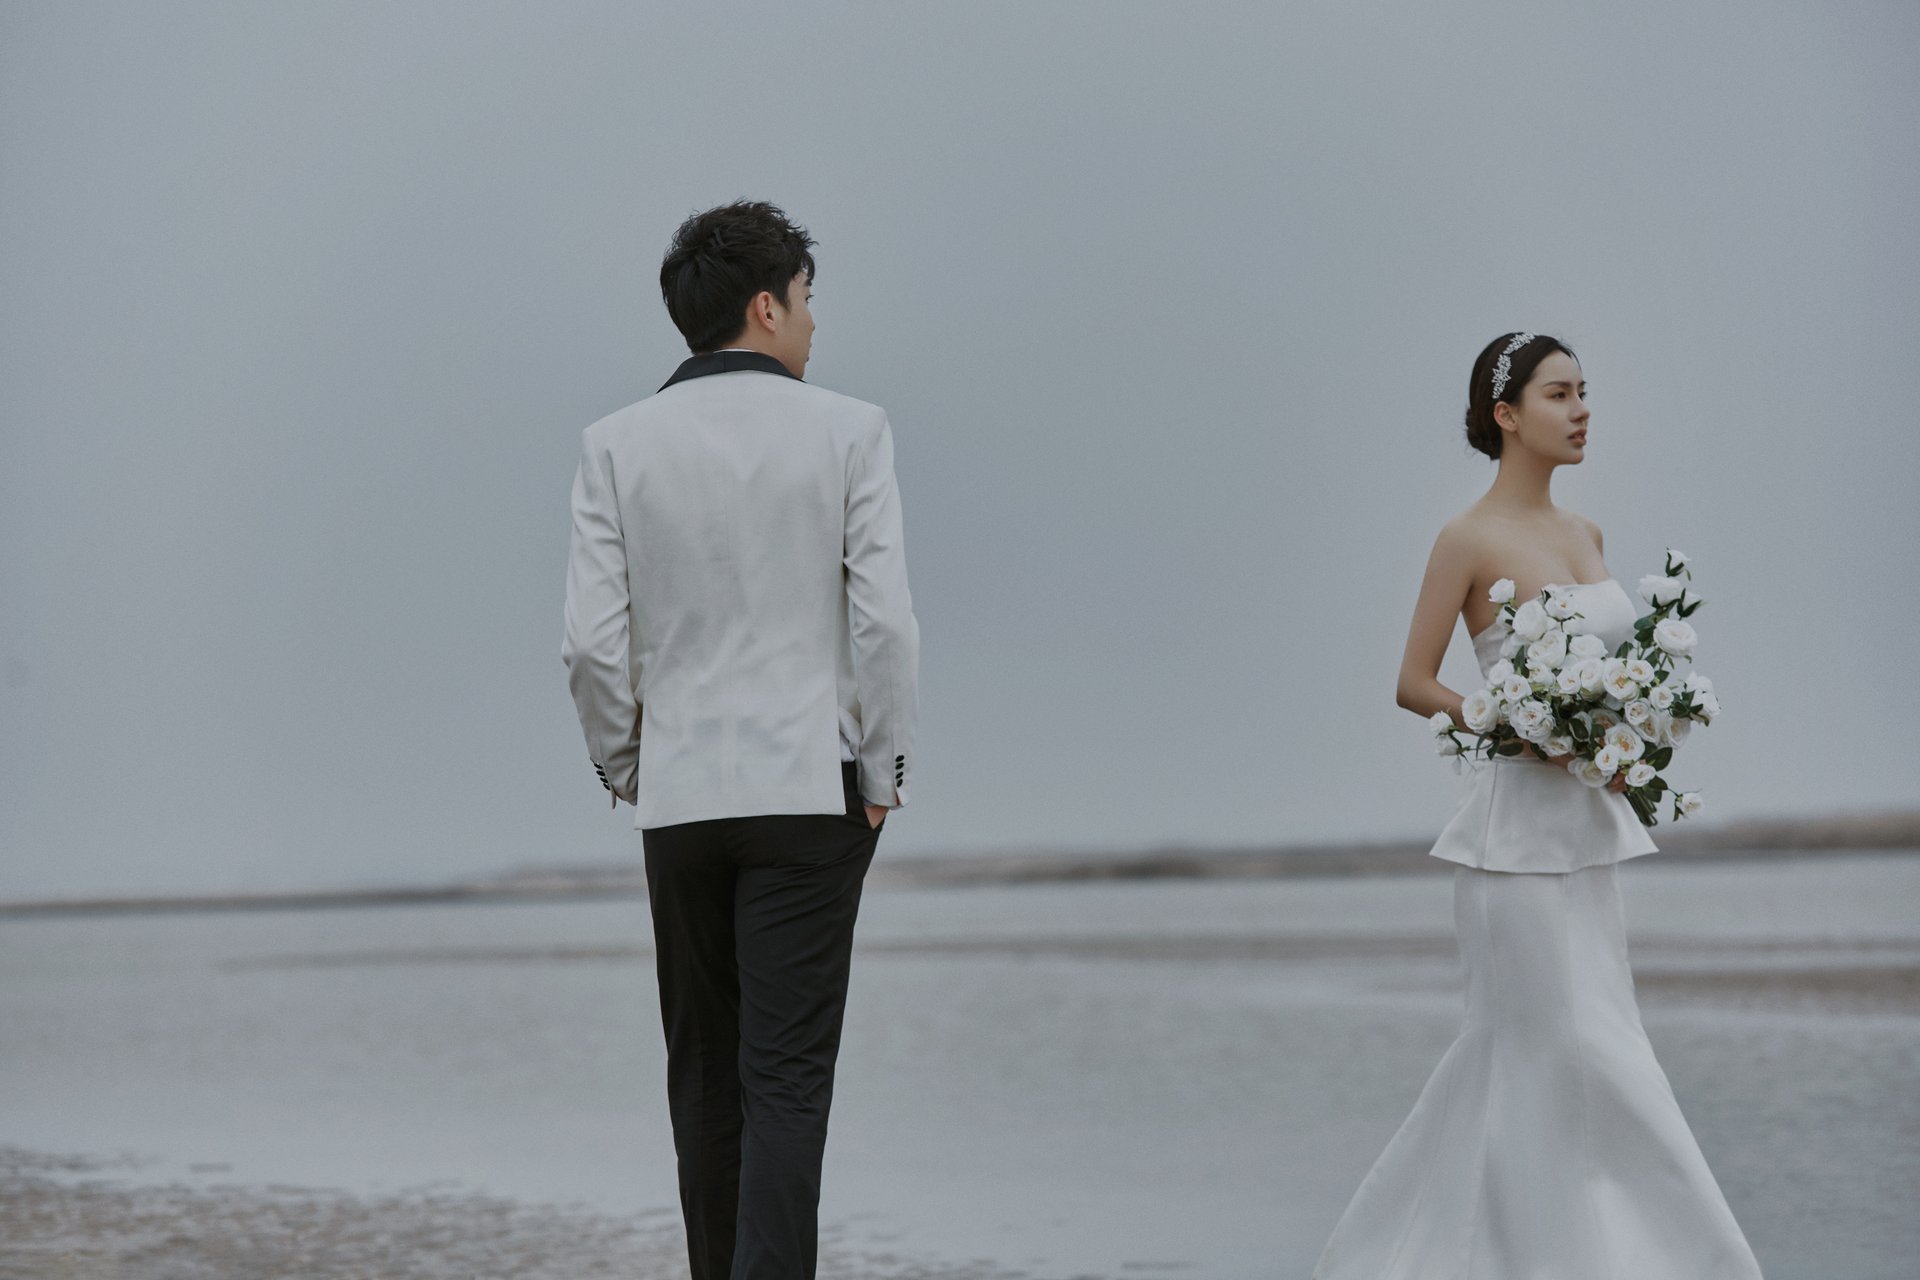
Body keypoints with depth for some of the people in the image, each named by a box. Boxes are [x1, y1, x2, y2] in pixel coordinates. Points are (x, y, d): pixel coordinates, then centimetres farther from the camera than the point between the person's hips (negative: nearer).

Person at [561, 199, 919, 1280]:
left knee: (705, 1071, 14)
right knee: (787, 1074, -4)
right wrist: (886, 775, 1)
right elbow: (885, 622, -9)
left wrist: (623, 768, 11)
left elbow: (593, 642, -2)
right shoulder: (846, 432, -4)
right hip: (810, 786, -3)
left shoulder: (619, 445, 1)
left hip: (679, 795, 3)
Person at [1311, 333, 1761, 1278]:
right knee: (1572, 1048, -8)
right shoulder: (1470, 540, -9)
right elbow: (1413, 684, -8)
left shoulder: (1583, 535, 13)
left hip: (1584, 823, 8)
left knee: (1518, 1052, 11)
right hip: (1519, 822, -8)